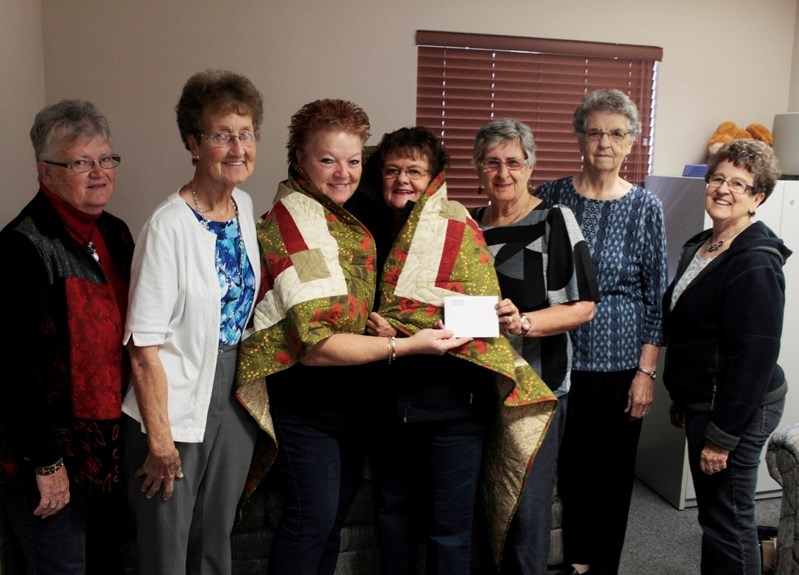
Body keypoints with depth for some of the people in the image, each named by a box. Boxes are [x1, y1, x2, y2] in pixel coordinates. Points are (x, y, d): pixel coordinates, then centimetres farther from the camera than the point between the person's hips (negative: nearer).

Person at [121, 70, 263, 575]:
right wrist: (159, 439, -15)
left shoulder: (245, 205, 2)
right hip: (174, 411, -6)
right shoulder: (169, 227, -20)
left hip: (235, 401, 6)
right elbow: (144, 347, -18)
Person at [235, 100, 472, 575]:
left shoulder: (348, 215, 5)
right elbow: (315, 345, -25)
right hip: (303, 397, -8)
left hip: (350, 391, 8)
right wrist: (405, 346, -25)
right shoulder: (293, 227, -20)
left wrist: (376, 318, 1)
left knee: (340, 505, 19)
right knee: (313, 516, 2)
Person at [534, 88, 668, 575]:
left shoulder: (645, 207, -1)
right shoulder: (552, 197, -1)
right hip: (561, 356, 0)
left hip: (621, 361, 0)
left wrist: (646, 372, -4)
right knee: (567, 462, 9)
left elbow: (657, 296, 0)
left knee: (614, 467, 11)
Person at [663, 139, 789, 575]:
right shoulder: (698, 247, 9)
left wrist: (723, 435, -20)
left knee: (728, 522, 5)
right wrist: (681, 399, 21)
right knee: (713, 514, 21)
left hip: (736, 410, -9)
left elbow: (754, 355, -22)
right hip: (700, 403, 9)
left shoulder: (756, 263, -19)